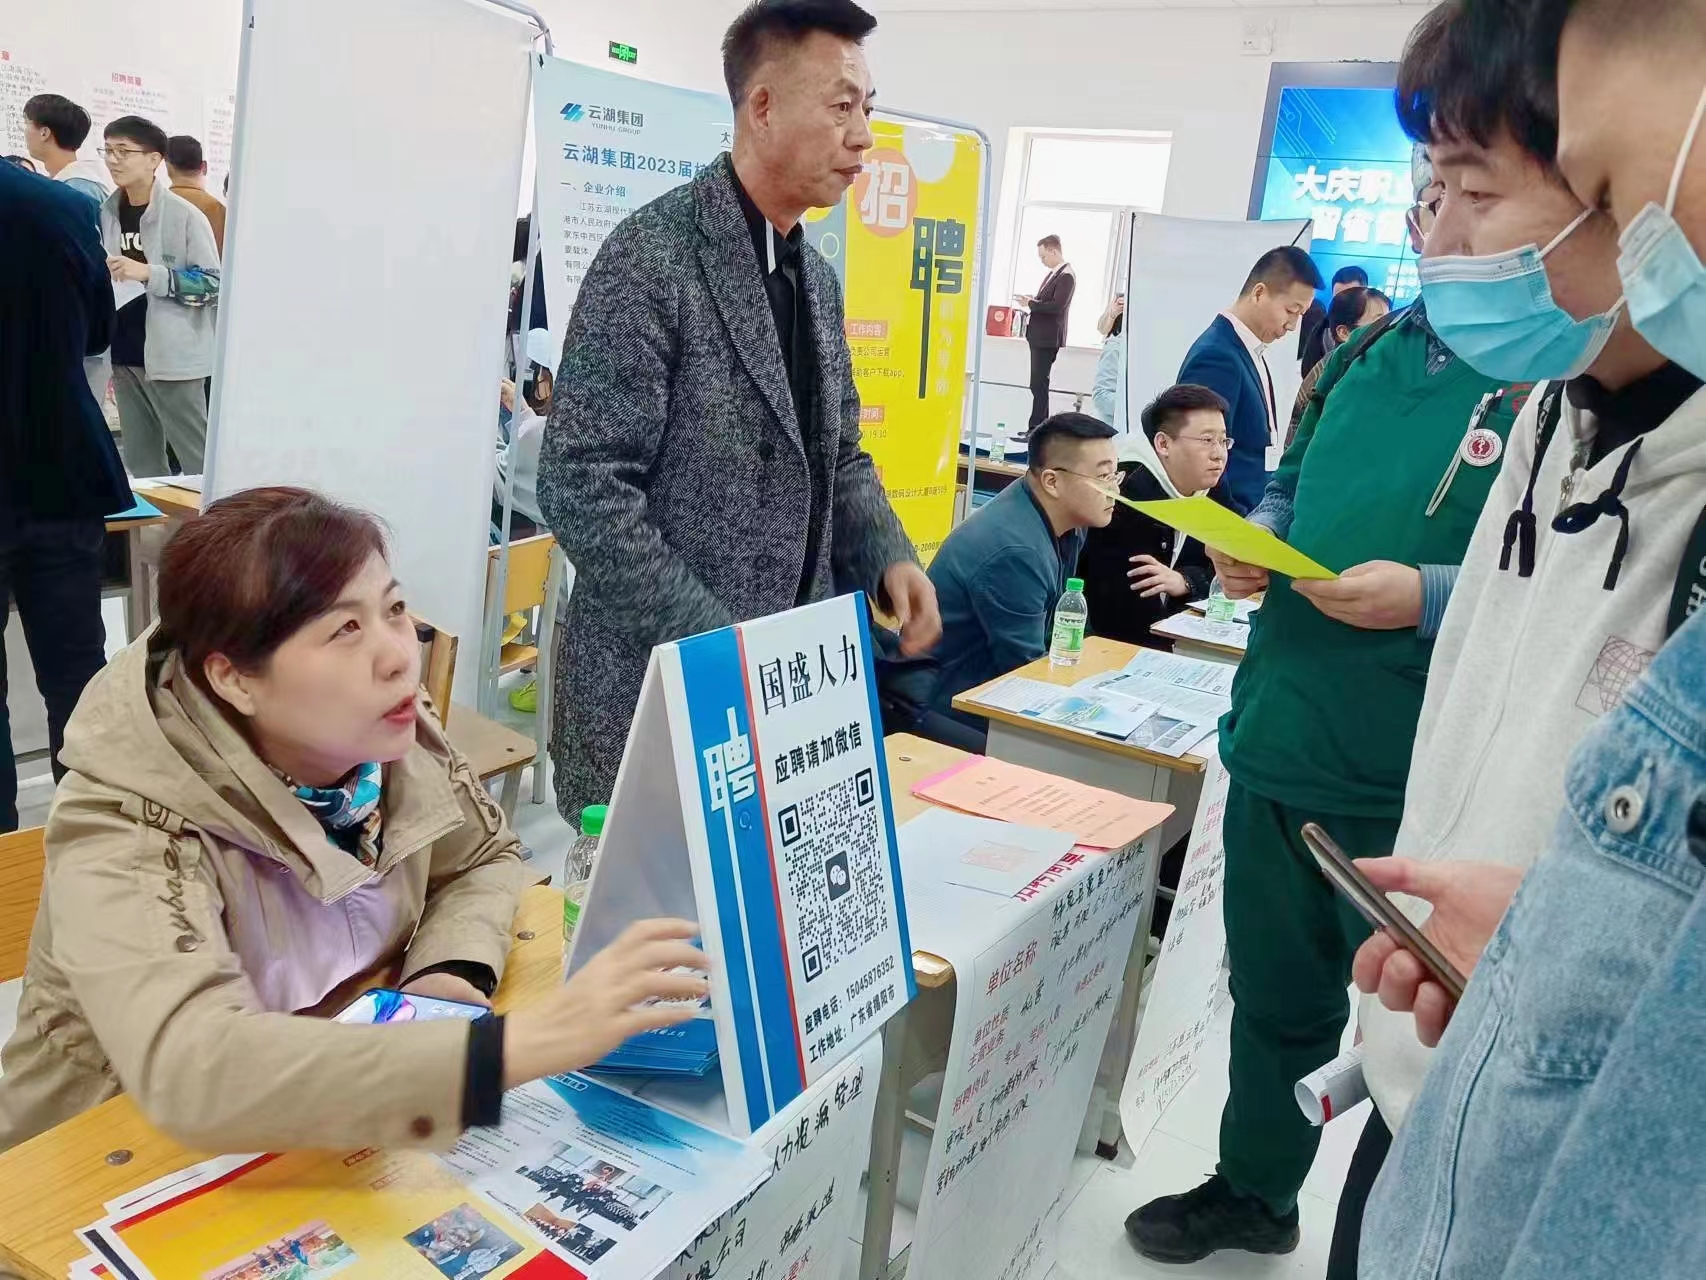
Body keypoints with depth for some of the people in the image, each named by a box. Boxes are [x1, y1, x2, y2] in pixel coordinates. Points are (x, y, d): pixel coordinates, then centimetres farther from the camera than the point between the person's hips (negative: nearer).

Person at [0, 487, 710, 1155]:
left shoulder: (390, 739, -12)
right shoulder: (125, 827, -26)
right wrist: (519, 1044, -48)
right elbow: (192, 1071, -41)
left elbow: (486, 859, 5)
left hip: (342, 1133, 5)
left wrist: (451, 970, -16)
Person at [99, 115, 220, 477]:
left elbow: (214, 284, -11)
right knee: (141, 463, 11)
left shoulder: (184, 215, -8)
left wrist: (150, 274, -19)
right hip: (125, 355, 6)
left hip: (172, 355, -6)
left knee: (198, 461, -2)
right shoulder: (107, 214, 10)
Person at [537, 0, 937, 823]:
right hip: (658, 686, -7)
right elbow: (581, 487, -19)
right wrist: (715, 642, -22)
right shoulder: (653, 258, -15)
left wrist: (889, 558, -1)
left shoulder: (816, 277, 11)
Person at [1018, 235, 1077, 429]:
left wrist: (1031, 303, -14)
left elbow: (1057, 306, -22)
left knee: (1039, 384, -9)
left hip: (1048, 338, -10)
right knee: (1038, 384, 13)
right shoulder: (1054, 273, 15)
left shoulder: (1066, 276, -14)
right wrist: (1032, 299, 4)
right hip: (1039, 336, 10)